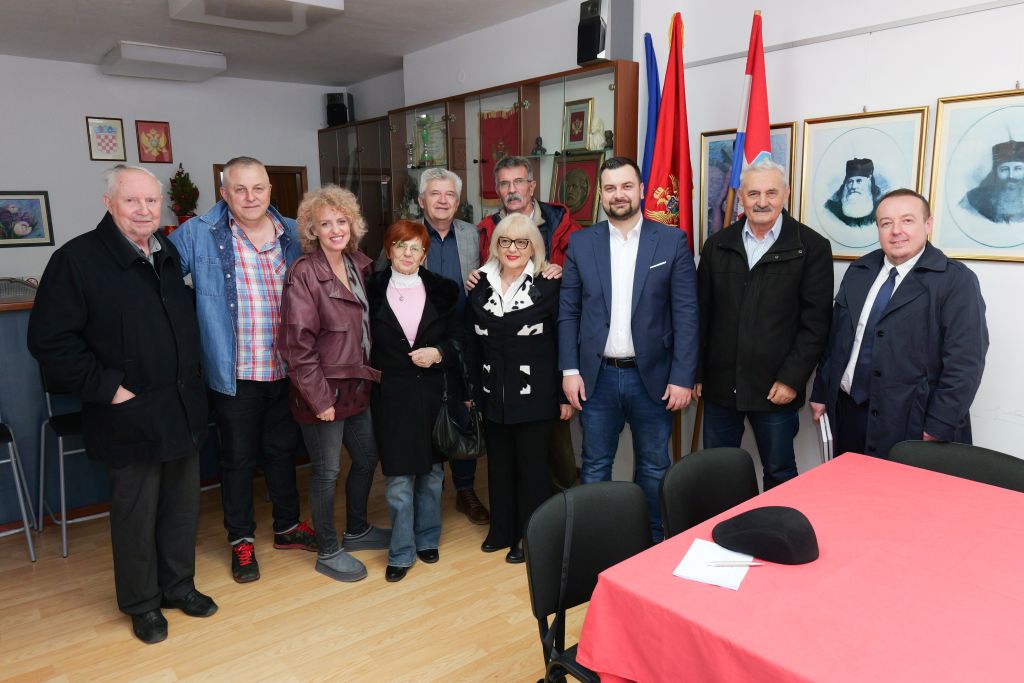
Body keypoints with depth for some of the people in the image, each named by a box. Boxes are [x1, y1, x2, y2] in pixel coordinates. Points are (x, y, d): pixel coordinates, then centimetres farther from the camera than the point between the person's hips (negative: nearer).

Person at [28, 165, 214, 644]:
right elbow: (50, 339, -14)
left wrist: (191, 375, 12)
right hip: (130, 415, -5)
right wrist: (105, 387, -16)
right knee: (136, 512, 9)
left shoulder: (173, 254, 8)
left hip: (184, 407, 6)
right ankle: (142, 603, 29)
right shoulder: (78, 259, -11)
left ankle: (178, 584, 36)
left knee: (183, 503, 16)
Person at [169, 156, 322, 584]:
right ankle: (241, 540, 30)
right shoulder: (198, 235, -8)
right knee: (238, 458, 11)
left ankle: (288, 526, 37)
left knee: (283, 449, 19)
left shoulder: (294, 235, 3)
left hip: (286, 369, 3)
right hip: (235, 372, -3)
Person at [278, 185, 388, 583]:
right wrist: (320, 397, -18)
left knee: (367, 458, 19)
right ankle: (328, 552, 25)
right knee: (327, 472, 6)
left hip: (358, 384, 7)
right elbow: (296, 343, -19)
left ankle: (357, 528, 41)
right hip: (324, 390, -7)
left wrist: (372, 372, 8)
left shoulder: (358, 264, 4)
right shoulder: (304, 273, -17)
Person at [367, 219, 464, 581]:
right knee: (399, 479, 1)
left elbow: (458, 338, 6)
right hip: (392, 395, -1)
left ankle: (427, 539, 32)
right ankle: (401, 552, 17)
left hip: (432, 392, 2)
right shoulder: (373, 291, 0)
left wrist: (439, 353, -12)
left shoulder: (441, 291, 3)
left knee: (431, 471, 13)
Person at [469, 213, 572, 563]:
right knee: (499, 464, 15)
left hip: (534, 396, -4)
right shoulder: (480, 285, 5)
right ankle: (501, 530, 32)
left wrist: (565, 395, -7)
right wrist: (470, 391, 8)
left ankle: (529, 537, 24)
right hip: (493, 395, 4)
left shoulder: (548, 285, -7)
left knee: (532, 466, 8)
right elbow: (473, 343, 8)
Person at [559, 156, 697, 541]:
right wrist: (569, 370, -2)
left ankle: (653, 542, 33)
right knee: (595, 468, 11)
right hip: (597, 376, 1)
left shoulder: (673, 241, -2)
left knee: (653, 468, 14)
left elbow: (686, 315, -4)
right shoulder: (581, 243, 3)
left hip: (652, 376, -1)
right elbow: (568, 312, 4)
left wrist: (682, 377, -8)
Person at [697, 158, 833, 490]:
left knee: (779, 475, 11)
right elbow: (702, 314, 8)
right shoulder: (717, 245, 8)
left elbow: (815, 322, -6)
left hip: (775, 388, -3)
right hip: (719, 384, 3)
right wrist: (695, 373, 5)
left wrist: (791, 379, -11)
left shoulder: (812, 247, -3)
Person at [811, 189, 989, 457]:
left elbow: (965, 361, -13)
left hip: (909, 424, -5)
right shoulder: (859, 271, 9)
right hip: (848, 414, 5)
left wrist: (938, 428, -16)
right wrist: (821, 393, 11)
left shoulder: (956, 281, -7)